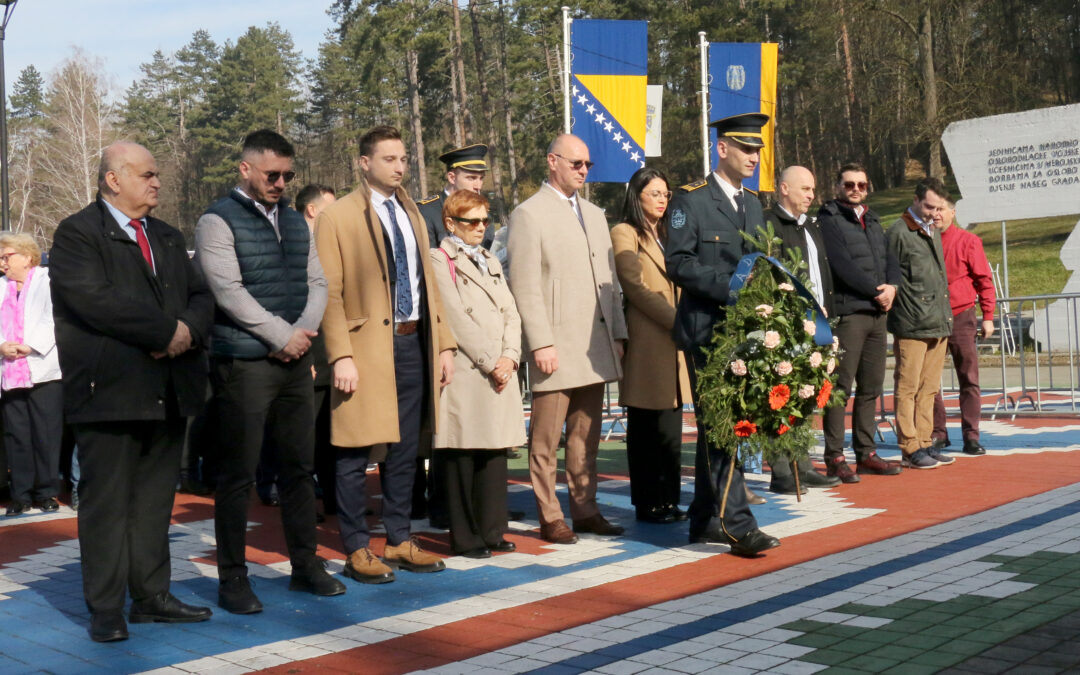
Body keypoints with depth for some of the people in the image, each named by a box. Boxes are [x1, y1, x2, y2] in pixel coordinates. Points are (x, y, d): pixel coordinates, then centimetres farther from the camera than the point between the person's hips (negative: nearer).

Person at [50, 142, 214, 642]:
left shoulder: (168, 239, 20)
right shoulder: (77, 235, -4)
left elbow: (201, 295, 13)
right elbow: (96, 300, -18)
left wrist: (189, 328, -9)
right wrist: (166, 331, -16)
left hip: (167, 391, 7)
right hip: (109, 390, -7)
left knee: (156, 499, 11)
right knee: (106, 502, -1)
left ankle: (152, 596, 20)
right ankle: (105, 609, 6)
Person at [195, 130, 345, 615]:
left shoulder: (294, 221, 15)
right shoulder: (218, 221, -5)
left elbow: (316, 283, 12)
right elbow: (229, 291, -14)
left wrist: (303, 332, -6)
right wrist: (283, 336, -13)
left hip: (295, 359, 6)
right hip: (244, 363, -6)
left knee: (298, 466, 11)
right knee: (237, 475, -1)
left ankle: (305, 566, 21)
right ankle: (232, 579, 8)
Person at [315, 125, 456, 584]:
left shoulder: (413, 216, 17)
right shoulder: (337, 218, -4)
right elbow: (330, 293, -9)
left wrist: (444, 344, 10)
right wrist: (341, 357, -17)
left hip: (414, 343, 6)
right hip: (368, 344, -6)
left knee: (405, 450, 12)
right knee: (357, 454, -1)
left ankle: (400, 540, 23)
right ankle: (357, 550, 9)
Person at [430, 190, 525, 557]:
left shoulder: (491, 262, 21)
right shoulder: (440, 261, -2)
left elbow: (510, 313, 14)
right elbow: (456, 319, -11)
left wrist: (509, 357, -3)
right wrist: (490, 363, -12)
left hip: (501, 372, 7)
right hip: (465, 373, -7)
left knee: (495, 451, 8)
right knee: (463, 457, -3)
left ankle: (491, 530, 16)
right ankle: (465, 537, 4)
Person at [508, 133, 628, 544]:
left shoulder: (594, 215, 19)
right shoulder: (528, 214, -4)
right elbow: (525, 287, -10)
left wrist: (617, 333, 13)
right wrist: (540, 343, -16)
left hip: (595, 346, 7)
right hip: (555, 347, -7)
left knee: (586, 437, 11)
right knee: (546, 440, -1)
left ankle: (585, 510, 19)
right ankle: (550, 518, 7)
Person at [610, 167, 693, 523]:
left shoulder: (667, 234, 23)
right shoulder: (625, 234, -3)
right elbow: (635, 287, -11)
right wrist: (677, 321, -15)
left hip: (673, 340, 7)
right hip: (646, 341, -7)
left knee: (670, 427, 8)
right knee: (646, 428, -2)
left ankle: (668, 500, 14)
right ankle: (648, 503, 4)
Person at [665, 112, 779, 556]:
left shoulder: (752, 204, 18)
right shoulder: (691, 200, -5)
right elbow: (678, 263, -12)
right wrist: (728, 287, -21)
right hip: (707, 329, -7)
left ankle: (706, 522, 20)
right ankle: (737, 524, -8)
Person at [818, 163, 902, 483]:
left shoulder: (872, 220, 22)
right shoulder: (828, 219, -2)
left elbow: (890, 258, 15)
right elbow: (842, 265, -13)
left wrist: (891, 286, -5)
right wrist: (876, 290, -10)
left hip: (877, 313, 8)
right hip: (846, 311, -8)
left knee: (871, 387, 9)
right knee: (841, 388, -7)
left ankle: (866, 453, 15)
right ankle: (834, 458, -4)